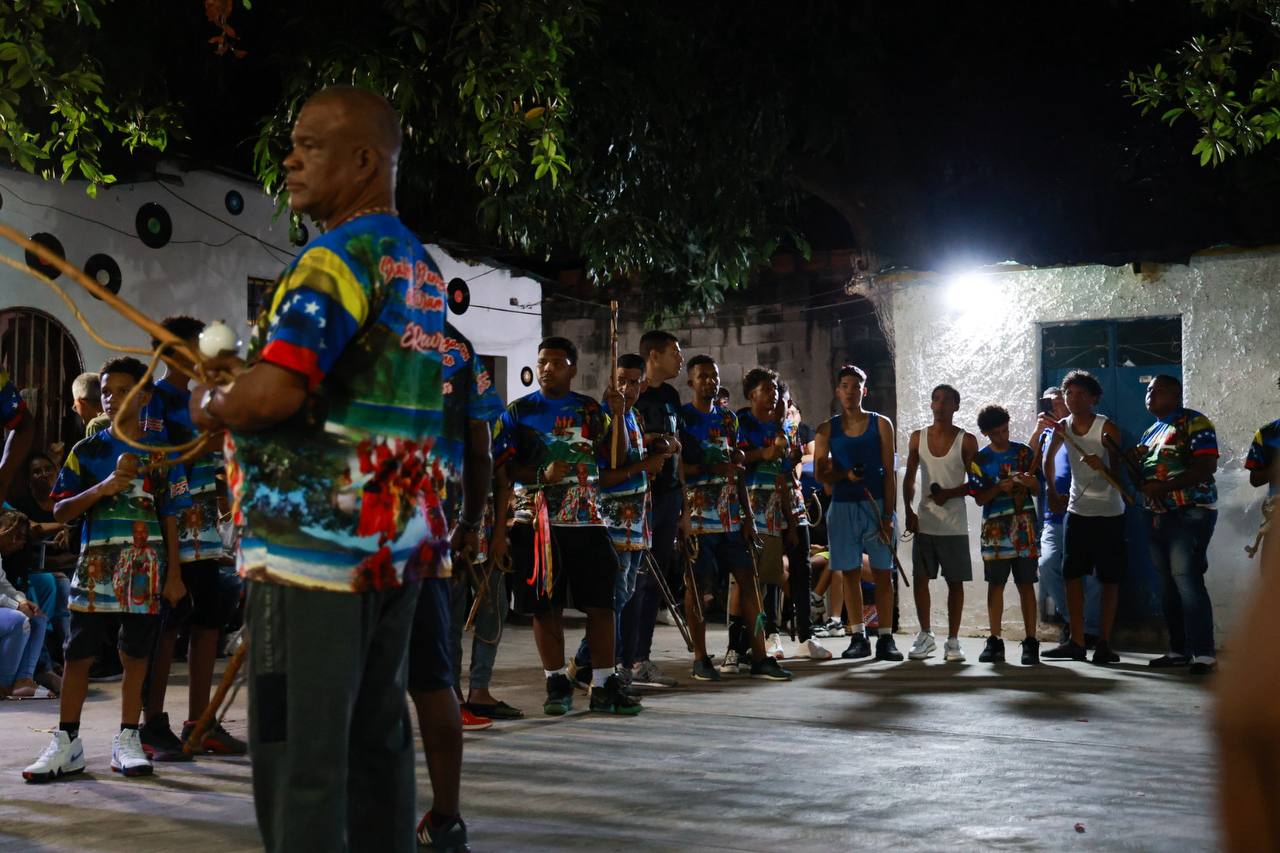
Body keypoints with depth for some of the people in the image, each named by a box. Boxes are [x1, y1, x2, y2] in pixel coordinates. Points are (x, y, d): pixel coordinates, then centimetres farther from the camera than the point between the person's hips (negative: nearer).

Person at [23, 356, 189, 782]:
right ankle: (67, 743, 9)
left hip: (144, 570, 0)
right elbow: (60, 512, 1)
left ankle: (127, 741, 14)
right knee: (78, 653, 1)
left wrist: (174, 574, 2)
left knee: (136, 654, 4)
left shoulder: (162, 455, 5)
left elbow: (170, 520, 7)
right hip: (95, 567, 0)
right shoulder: (86, 452, 5)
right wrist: (102, 488, -14)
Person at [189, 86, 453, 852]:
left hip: (315, 541, -9)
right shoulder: (423, 269, 15)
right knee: (378, 738, 14)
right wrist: (251, 369, 22)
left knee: (299, 753, -4)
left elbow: (274, 394, -26)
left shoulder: (339, 257, -13)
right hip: (402, 543, 9)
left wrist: (212, 406, -5)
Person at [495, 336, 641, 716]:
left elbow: (618, 456, 10)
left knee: (600, 602, -2)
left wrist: (617, 415, -3)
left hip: (587, 520, 2)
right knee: (546, 606, 2)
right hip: (539, 523, -2)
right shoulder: (518, 411, 5)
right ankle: (557, 684, 13)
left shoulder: (590, 410, 13)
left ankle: (604, 685, 4)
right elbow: (502, 467, -1)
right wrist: (541, 476, -16)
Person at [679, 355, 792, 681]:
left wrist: (747, 515, 12)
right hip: (698, 516, -5)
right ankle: (700, 658, 8)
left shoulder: (728, 418, 15)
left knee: (748, 578, 1)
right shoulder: (681, 418, -2)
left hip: (731, 516, 6)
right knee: (697, 584, 0)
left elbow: (737, 470, 16)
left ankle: (759, 657, 3)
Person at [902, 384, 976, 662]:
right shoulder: (918, 438, 8)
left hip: (954, 525, -2)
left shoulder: (966, 440, -1)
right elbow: (909, 478, 10)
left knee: (955, 582, 2)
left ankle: (953, 640, 9)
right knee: (920, 578, 1)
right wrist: (909, 511, -2)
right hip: (924, 522, 2)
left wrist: (950, 493, -16)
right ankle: (925, 636, 15)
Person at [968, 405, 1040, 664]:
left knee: (1026, 584, 0)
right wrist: (999, 488, -17)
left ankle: (1030, 642, 1)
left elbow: (1038, 489, 11)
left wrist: (1030, 482, -12)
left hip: (1024, 526, 0)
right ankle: (995, 641, 8)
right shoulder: (979, 460, 4)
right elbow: (979, 498, 1)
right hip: (995, 528, 0)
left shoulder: (1024, 452, 7)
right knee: (995, 584, 2)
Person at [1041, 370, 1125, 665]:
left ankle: (1104, 643, 5)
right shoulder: (1063, 427, 0)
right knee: (1072, 575, 4)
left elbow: (1118, 476, -17)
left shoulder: (1107, 428, -13)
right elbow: (1049, 457, 21)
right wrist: (1051, 489, 19)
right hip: (1077, 510, 5)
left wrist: (1102, 467, -36)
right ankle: (1076, 643, 10)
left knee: (1109, 579, 0)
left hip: (1109, 513, -5)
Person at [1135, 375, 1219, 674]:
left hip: (1188, 513, -8)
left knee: (1186, 580, -14)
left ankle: (1203, 653, -13)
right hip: (1157, 516, 8)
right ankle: (1178, 650, 13)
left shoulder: (1194, 423, -5)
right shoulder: (1151, 431, 20)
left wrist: (1163, 486, -21)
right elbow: (1142, 473, 28)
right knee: (1167, 584, 7)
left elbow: (1207, 467, -16)